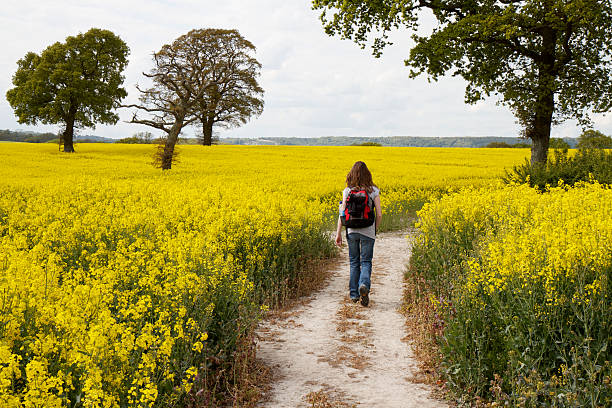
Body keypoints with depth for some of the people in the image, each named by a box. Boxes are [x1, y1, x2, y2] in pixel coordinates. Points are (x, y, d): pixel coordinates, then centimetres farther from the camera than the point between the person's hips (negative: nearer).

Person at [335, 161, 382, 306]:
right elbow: (379, 215, -3)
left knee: (354, 262, 14)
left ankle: (354, 294, 16)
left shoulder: (347, 191, -2)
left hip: (351, 231, 1)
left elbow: (342, 213, -4)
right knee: (366, 262, 7)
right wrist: (374, 229, 14)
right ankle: (364, 285, -20)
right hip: (368, 232, -1)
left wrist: (338, 233, 1)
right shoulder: (374, 191, -2)